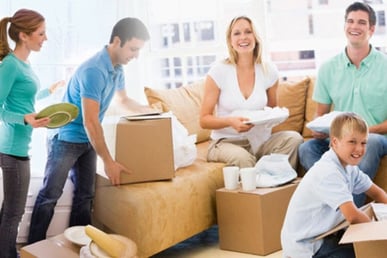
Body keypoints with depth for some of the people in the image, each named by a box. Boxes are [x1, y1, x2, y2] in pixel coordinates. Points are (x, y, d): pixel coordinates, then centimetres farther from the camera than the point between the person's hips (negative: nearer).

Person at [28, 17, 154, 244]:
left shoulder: (118, 69, -1)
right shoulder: (93, 71, -28)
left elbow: (124, 99, 22)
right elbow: (91, 122, -28)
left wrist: (149, 109, 8)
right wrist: (109, 161, -25)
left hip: (88, 140, 8)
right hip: (66, 138, -8)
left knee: (85, 195, 9)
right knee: (50, 195, -2)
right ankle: (34, 248, 7)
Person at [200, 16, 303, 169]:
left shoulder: (269, 71, 3)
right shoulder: (219, 71, -7)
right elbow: (204, 120, -4)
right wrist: (230, 121, -24)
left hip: (260, 140, 4)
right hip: (226, 142, -3)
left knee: (294, 138, -24)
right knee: (242, 157, -37)